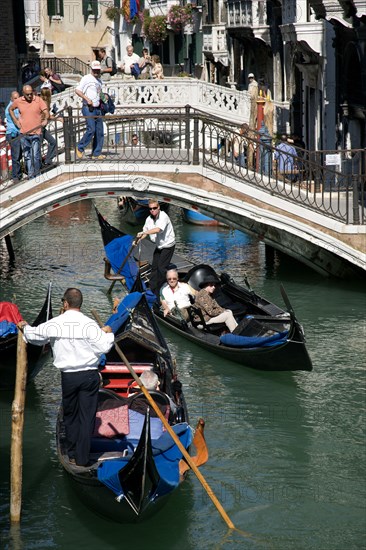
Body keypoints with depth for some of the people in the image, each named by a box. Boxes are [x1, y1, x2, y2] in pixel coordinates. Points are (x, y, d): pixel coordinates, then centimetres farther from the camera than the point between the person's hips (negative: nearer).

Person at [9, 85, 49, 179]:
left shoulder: (39, 100, -4)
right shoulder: (18, 101, 4)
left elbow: (46, 112, -11)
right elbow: (10, 109, 22)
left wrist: (45, 119, -32)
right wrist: (15, 121, 12)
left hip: (36, 133, -3)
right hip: (23, 133, 3)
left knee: (36, 156, -9)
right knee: (27, 156, 9)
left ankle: (37, 174, 4)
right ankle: (30, 174, 18)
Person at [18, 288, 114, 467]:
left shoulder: (53, 324, -6)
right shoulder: (89, 324, -12)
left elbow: (33, 336, 7)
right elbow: (104, 347, -14)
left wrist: (25, 327, 29)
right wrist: (108, 333, 6)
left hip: (67, 376, 1)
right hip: (89, 376, -1)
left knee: (70, 415, 18)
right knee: (87, 416, 6)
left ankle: (72, 455, 26)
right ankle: (82, 458, 7)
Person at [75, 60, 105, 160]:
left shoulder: (99, 81, 19)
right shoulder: (86, 78, -3)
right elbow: (77, 90, -8)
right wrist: (87, 99, -17)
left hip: (97, 109, 7)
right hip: (88, 108, -7)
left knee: (99, 132, 4)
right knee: (91, 129, -16)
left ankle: (96, 153, 9)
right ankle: (80, 148, 1)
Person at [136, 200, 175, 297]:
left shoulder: (163, 216, -22)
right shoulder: (149, 219, 1)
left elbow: (157, 229, -36)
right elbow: (145, 232, 12)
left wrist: (143, 233, -37)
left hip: (168, 246, -8)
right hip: (159, 246, 8)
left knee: (161, 268, -10)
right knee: (154, 267, 10)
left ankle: (160, 291, -2)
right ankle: (152, 289, 17)